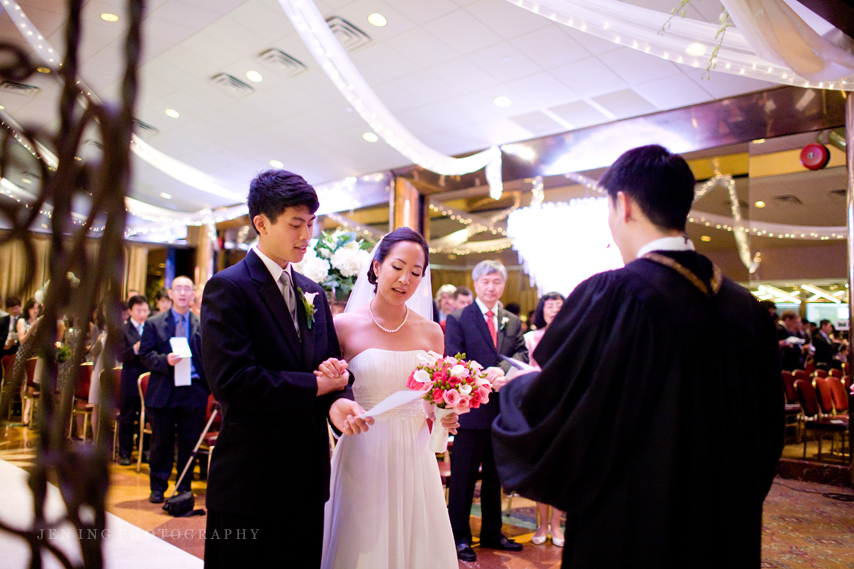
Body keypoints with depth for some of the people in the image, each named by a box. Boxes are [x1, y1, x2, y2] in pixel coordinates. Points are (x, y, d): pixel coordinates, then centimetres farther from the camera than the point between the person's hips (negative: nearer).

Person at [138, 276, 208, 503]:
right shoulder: (154, 323, 6)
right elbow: (145, 354, 0)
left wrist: (210, 387, -4)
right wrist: (165, 361, -18)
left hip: (194, 390, 1)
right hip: (163, 391, 0)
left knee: (189, 442, 7)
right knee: (161, 441, 9)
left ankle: (184, 487, 20)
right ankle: (157, 487, 23)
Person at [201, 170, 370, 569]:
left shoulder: (313, 293, 11)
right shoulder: (227, 288, -11)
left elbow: (330, 365, 7)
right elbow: (231, 380, -22)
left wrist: (338, 401, -16)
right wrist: (315, 387, -15)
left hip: (309, 476, 7)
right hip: (250, 480, -6)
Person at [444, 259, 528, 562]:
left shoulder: (513, 322, 12)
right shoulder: (458, 319, -3)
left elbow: (522, 354, -2)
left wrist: (502, 368, -22)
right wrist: (485, 378, -25)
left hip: (504, 410, 5)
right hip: (471, 410, -5)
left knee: (494, 477, 17)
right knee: (463, 478, 4)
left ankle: (492, 532, 32)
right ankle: (459, 536, 18)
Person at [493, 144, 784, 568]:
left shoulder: (611, 295, -23)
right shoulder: (748, 309, -3)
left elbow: (542, 411, -18)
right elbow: (765, 437, 7)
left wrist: (517, 386, 3)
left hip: (628, 533, -6)